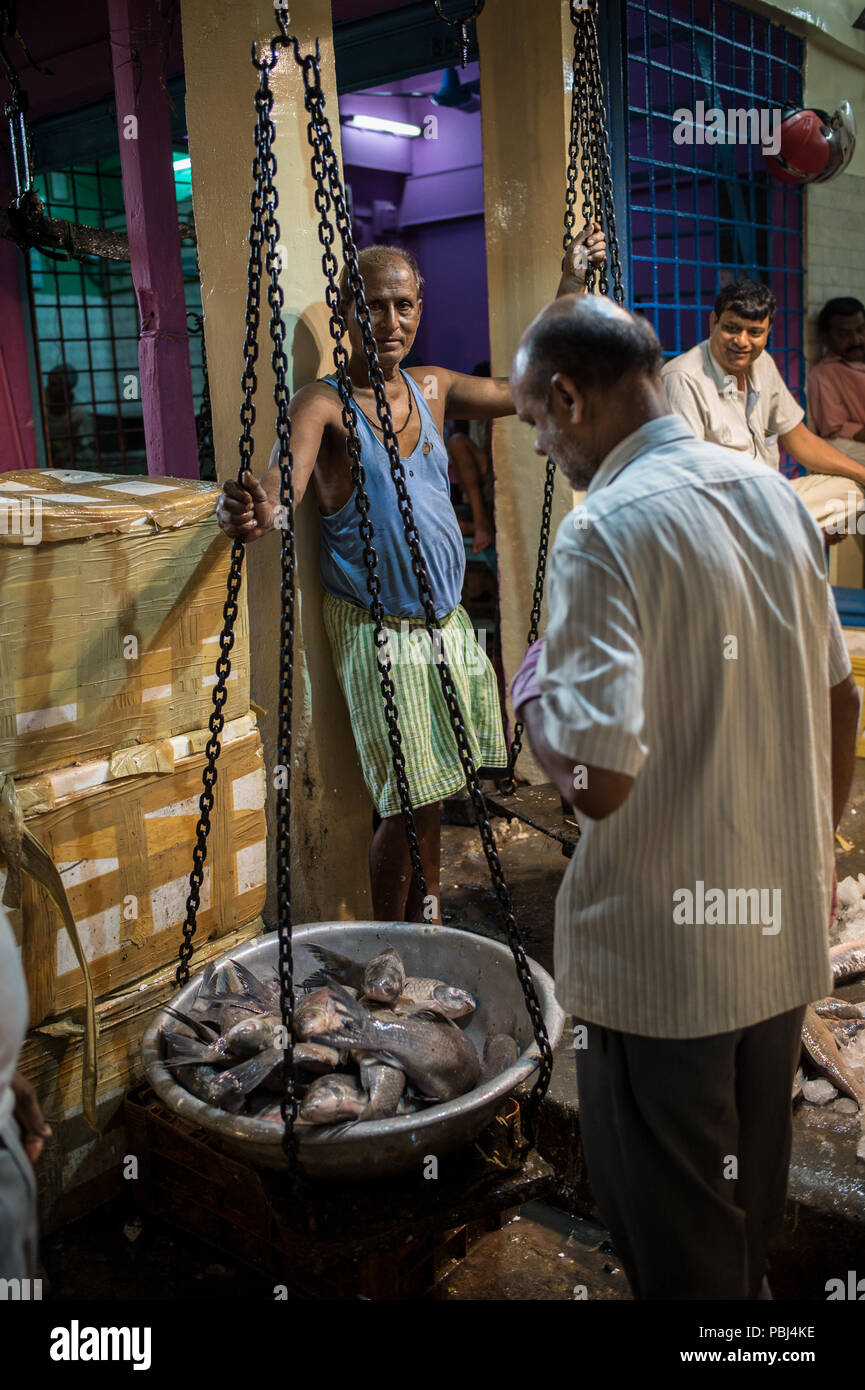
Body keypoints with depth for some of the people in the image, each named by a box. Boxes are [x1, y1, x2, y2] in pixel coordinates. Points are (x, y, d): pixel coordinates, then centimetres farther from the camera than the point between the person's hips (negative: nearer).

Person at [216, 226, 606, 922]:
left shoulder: (432, 388, 6)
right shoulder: (324, 403, -12)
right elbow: (281, 487, -28)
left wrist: (571, 286, 15)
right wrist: (254, 511, -52)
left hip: (446, 621, 6)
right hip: (378, 629, -6)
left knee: (433, 789, 16)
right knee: (406, 801, -2)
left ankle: (430, 922, 36)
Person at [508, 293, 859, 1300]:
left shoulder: (605, 531, -21)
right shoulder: (772, 492, 2)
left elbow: (600, 775, -29)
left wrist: (530, 687, -9)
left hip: (660, 952, -7)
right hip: (783, 927, 8)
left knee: (672, 1229, 15)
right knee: (752, 1191, 28)